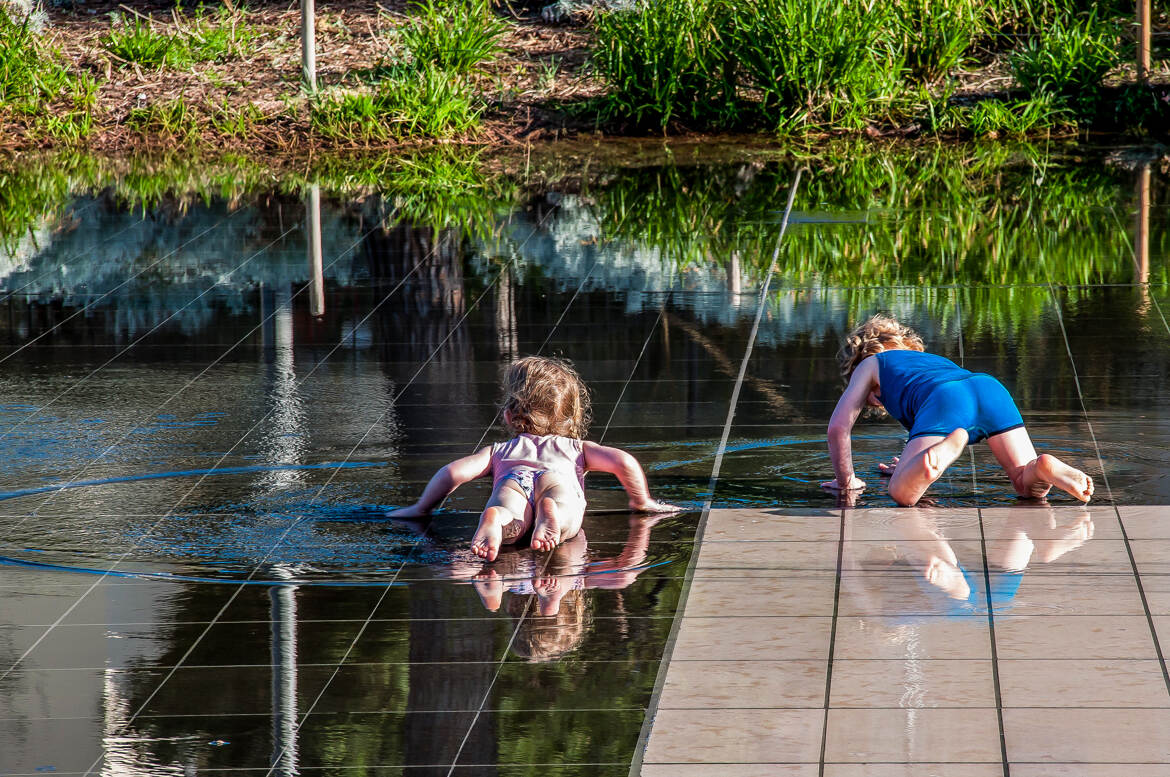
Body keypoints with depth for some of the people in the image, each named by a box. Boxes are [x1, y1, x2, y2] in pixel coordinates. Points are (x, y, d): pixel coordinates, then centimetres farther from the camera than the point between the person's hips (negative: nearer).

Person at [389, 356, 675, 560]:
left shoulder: (500, 451, 40)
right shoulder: (576, 448, 41)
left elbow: (454, 471, 26)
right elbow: (623, 462, 27)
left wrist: (421, 508, 39)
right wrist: (641, 502, 43)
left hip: (513, 480, 0)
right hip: (560, 481, 0)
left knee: (509, 504, -33)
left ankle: (494, 518, -68)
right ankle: (551, 511, -68)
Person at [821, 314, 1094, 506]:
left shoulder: (870, 364, 33)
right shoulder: (929, 359, 47)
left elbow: (838, 427, 24)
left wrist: (845, 481, 34)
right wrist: (912, 465, 72)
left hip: (944, 400, -5)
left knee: (902, 493, -14)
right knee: (1029, 486, 10)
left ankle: (950, 446, -41)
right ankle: (1045, 467, -26)